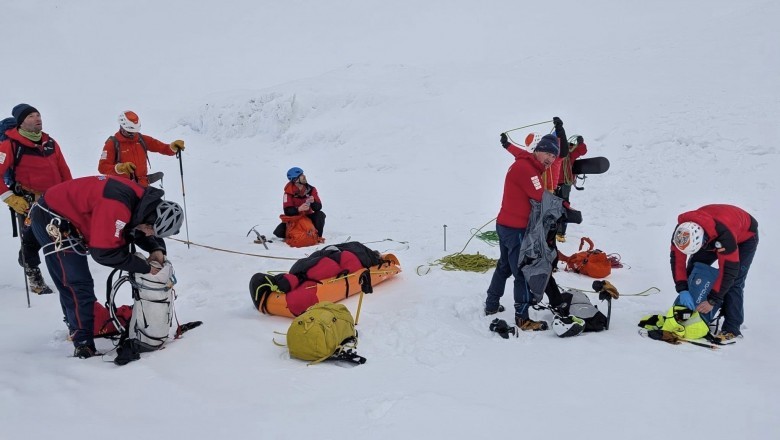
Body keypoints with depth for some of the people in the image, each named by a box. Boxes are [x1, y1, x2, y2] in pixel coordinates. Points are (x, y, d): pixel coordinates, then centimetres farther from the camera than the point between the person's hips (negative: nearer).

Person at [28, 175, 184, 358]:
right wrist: (144, 267, -24)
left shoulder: (143, 200, -8)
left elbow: (136, 231, 10)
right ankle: (84, 344, -4)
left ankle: (76, 327, 40)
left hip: (69, 219, 10)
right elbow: (104, 252, -33)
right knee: (78, 285, -10)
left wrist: (157, 249, -10)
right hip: (51, 220, -10)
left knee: (72, 284, 23)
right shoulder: (116, 205, -36)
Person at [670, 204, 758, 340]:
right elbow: (677, 260, -23)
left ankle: (732, 328, -11)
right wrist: (682, 289, -32)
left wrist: (713, 300, -37)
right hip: (713, 237, 6)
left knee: (733, 282, -18)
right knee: (693, 269, -4)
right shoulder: (682, 232, -31)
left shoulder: (724, 234, -46)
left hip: (744, 236, -6)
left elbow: (728, 270, -40)